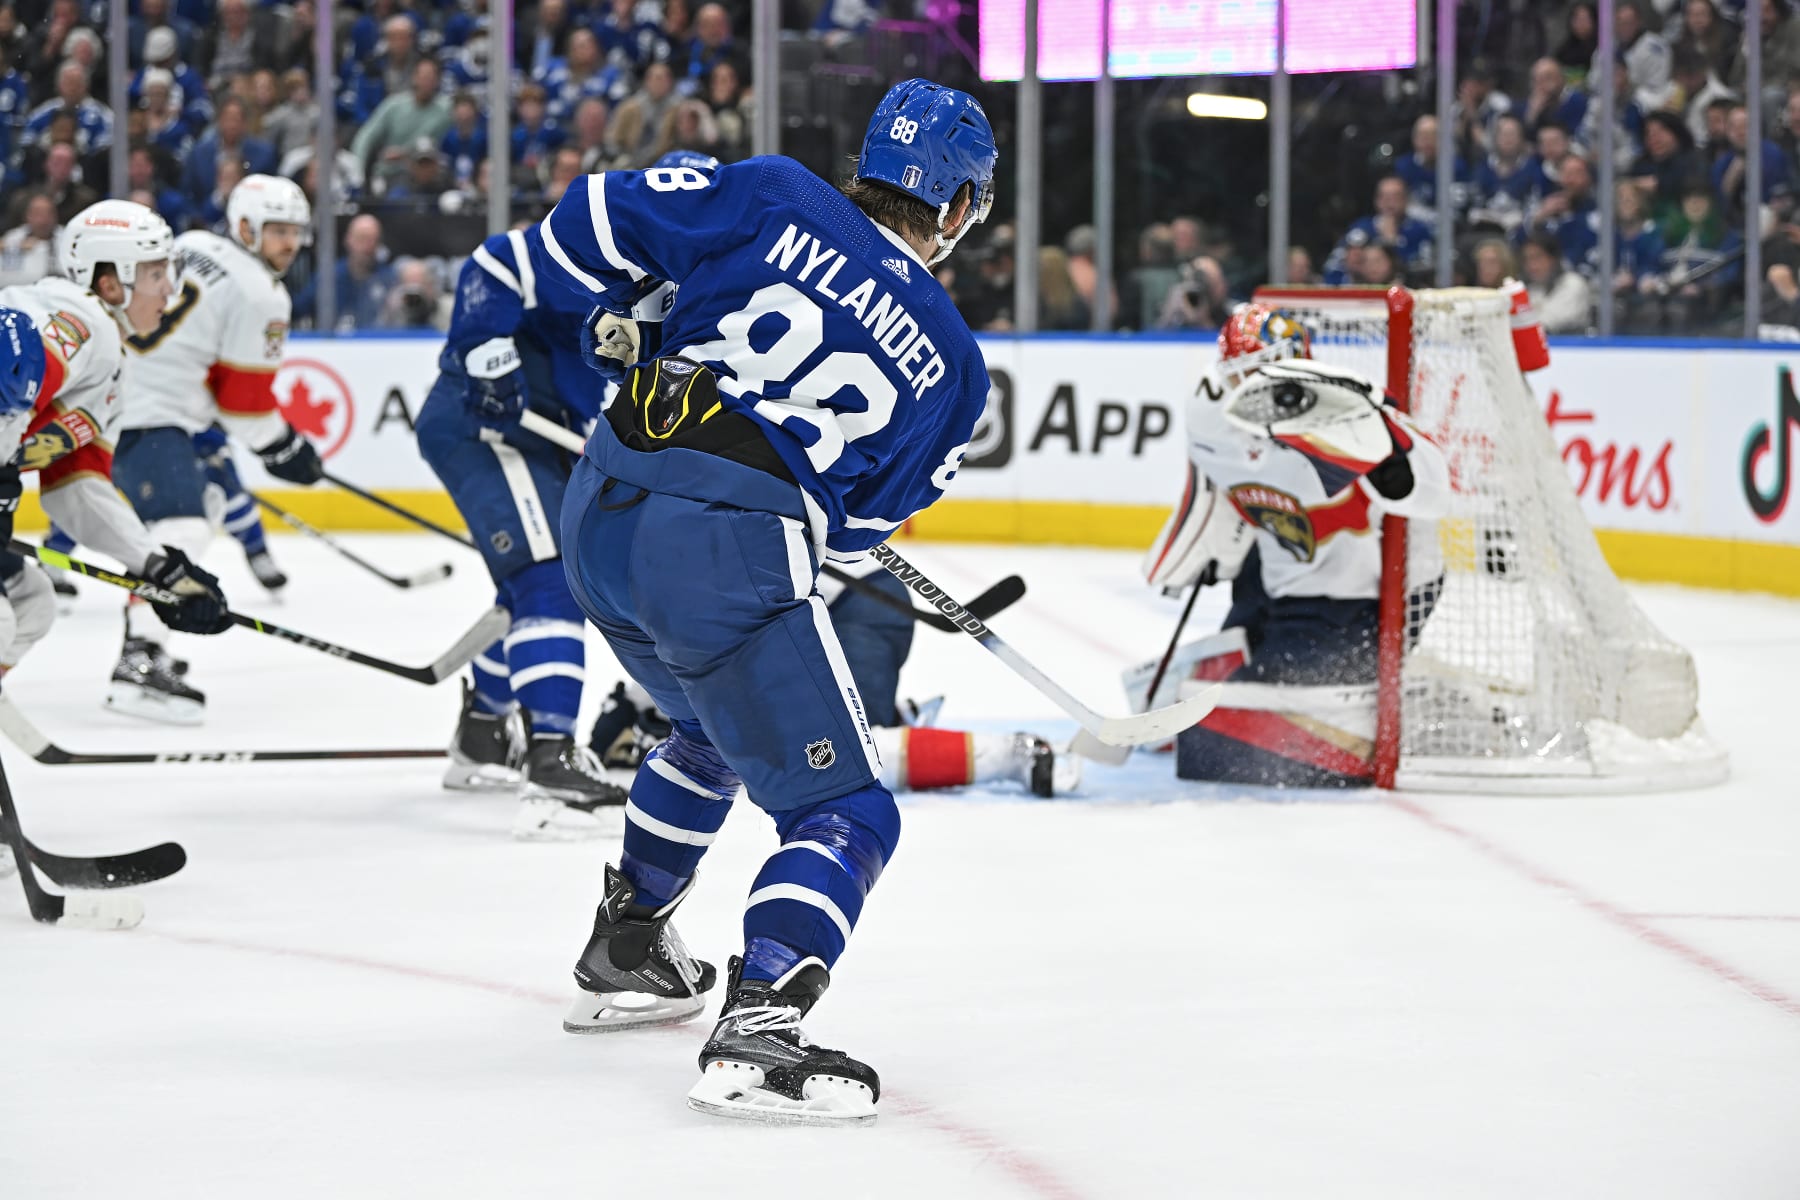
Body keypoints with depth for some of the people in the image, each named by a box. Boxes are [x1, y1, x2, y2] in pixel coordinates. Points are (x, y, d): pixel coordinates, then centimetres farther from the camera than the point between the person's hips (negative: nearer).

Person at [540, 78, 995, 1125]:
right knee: (843, 809, 1)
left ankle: (624, 956, 45)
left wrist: (617, 315, 23)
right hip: (730, 557, -6)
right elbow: (860, 524, 13)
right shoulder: (953, 363, 7)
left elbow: (602, 216, 4)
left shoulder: (776, 199, 8)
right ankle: (757, 1031, -22)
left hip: (600, 521, 6)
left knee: (716, 732, 33)